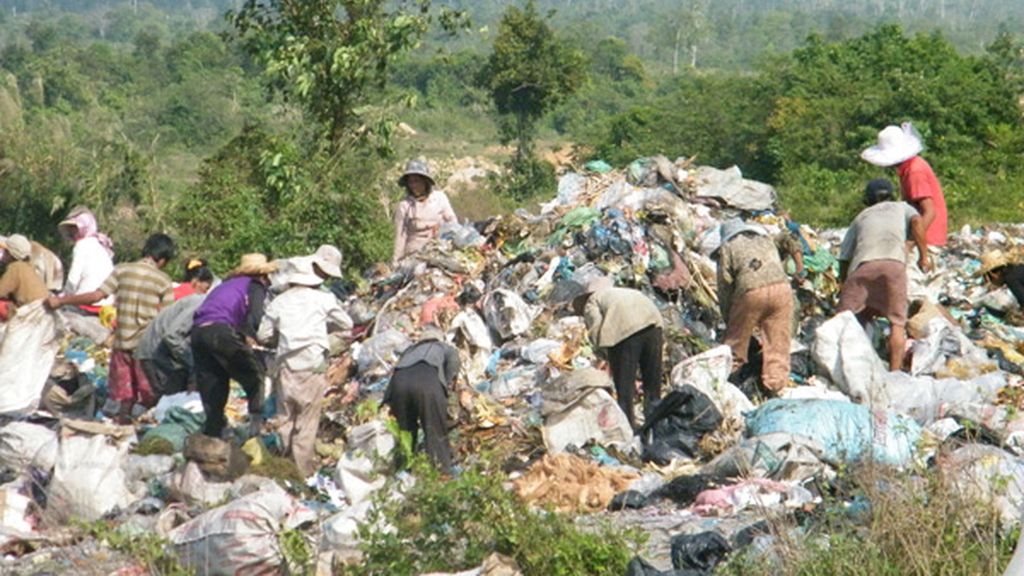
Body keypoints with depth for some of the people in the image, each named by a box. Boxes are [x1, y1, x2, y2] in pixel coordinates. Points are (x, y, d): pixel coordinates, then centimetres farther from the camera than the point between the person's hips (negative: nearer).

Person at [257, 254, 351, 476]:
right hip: (313, 366, -3)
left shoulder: (278, 302, 7)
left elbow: (262, 336, 10)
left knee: (285, 418, 14)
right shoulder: (323, 299, -1)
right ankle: (303, 470, 6)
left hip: (286, 366, 3)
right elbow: (346, 324, 10)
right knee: (307, 421, 3)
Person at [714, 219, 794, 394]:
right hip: (782, 287, 3)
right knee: (778, 345, 8)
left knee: (736, 342, 13)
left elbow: (725, 286, 13)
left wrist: (728, 319, 21)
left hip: (752, 291, -3)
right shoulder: (766, 238, 29)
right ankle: (776, 386, 6)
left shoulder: (728, 247, 16)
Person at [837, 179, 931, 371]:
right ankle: (895, 371, -10)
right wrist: (924, 255, 8)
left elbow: (844, 258, 27)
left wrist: (844, 284, 38)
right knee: (897, 321, 2)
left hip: (861, 265, 1)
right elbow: (917, 221, 8)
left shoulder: (860, 217, 34)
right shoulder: (902, 207, 32)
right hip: (893, 262, -1)